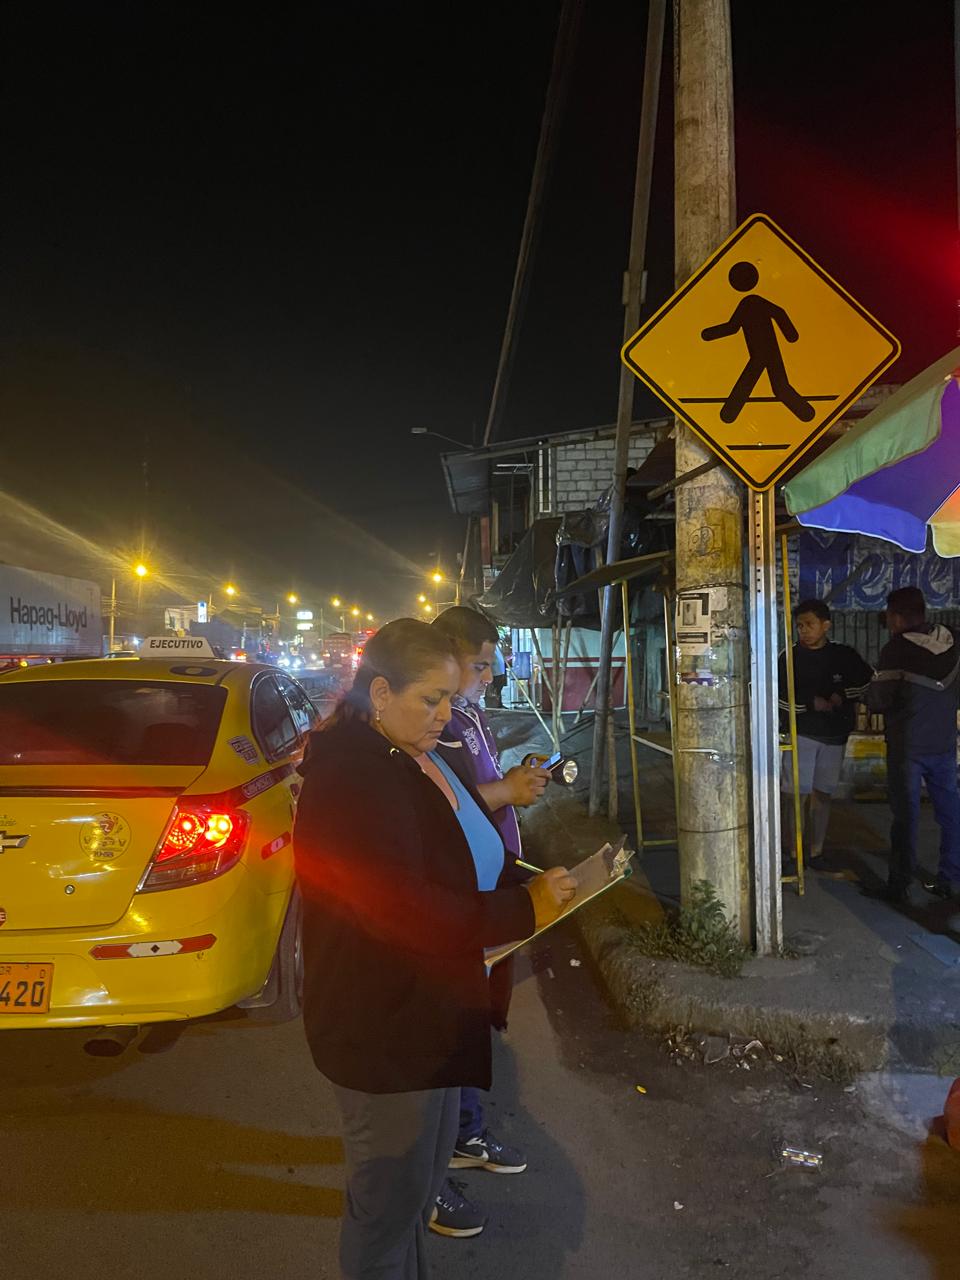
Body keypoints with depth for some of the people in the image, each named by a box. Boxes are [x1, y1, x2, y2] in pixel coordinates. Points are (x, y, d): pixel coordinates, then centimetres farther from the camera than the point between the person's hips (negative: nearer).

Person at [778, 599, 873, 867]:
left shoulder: (844, 655, 2)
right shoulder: (789, 657, -3)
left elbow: (871, 680, 10)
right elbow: (777, 697, -5)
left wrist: (844, 694, -5)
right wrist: (811, 703, -15)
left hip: (835, 735, 2)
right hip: (800, 733, -2)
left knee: (822, 794, 10)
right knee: (796, 793, -7)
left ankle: (816, 850, 20)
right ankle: (791, 851, 2)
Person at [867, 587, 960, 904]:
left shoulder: (896, 649, -16)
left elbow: (879, 700, -14)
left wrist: (871, 698, 6)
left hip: (908, 744, -4)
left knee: (906, 814, 3)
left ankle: (900, 884, 9)